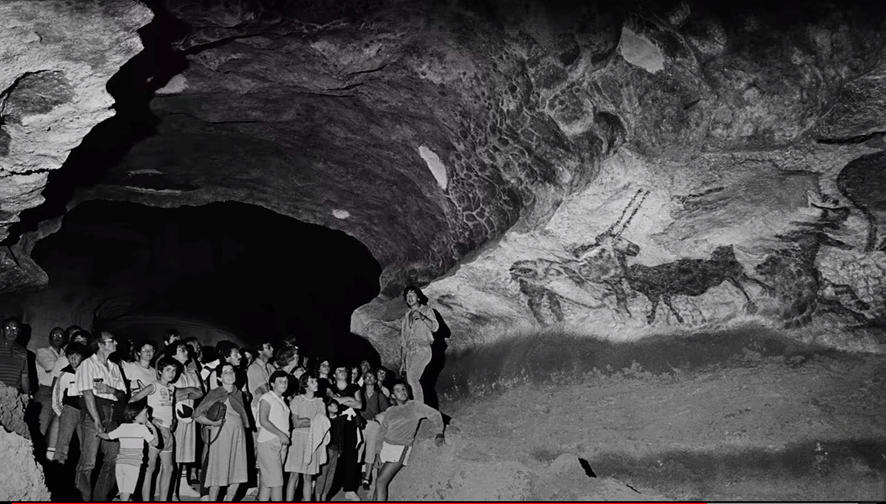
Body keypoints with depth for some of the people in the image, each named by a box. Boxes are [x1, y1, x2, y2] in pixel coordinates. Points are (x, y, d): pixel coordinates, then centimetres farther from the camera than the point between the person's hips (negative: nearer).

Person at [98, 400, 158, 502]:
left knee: (123, 494, 10)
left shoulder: (122, 427, 13)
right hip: (133, 465, -5)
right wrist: (154, 429, 13)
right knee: (126, 494, -9)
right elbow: (154, 443, 1)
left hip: (120, 464, 5)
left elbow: (106, 436, 18)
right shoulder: (142, 428, -1)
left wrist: (97, 432, 37)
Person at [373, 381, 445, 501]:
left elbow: (435, 415, 6)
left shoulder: (415, 406, 1)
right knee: (380, 481, 2)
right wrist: (378, 453, 4)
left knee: (381, 481, -17)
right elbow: (382, 432, 12)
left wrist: (439, 433, 4)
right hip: (385, 446, 5)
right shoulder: (390, 411, 12)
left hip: (401, 448, -5)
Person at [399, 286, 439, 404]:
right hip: (409, 352, 6)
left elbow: (435, 327, -7)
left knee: (412, 378, -25)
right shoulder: (406, 316, 21)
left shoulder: (426, 310, 9)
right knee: (409, 382, -7)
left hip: (422, 350, -5)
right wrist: (402, 362, 16)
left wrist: (422, 317, -22)